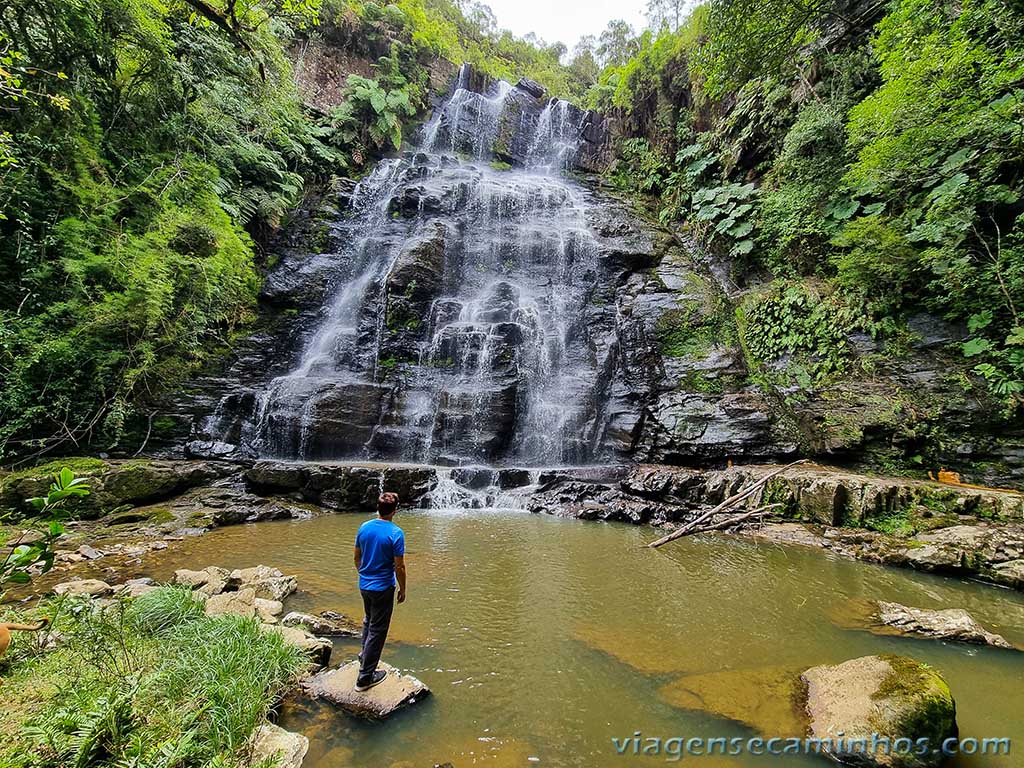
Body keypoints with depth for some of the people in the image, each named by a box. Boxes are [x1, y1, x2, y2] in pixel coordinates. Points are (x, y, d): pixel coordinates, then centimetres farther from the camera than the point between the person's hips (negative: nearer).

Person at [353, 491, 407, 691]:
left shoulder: (364, 527, -4)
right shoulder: (395, 533, -21)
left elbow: (357, 556, 7)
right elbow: (399, 566, -17)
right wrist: (402, 590, -3)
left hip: (364, 584, 6)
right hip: (382, 588, -6)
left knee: (369, 621, 28)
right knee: (377, 630, 7)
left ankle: (365, 655, 45)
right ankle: (365, 677, 15)